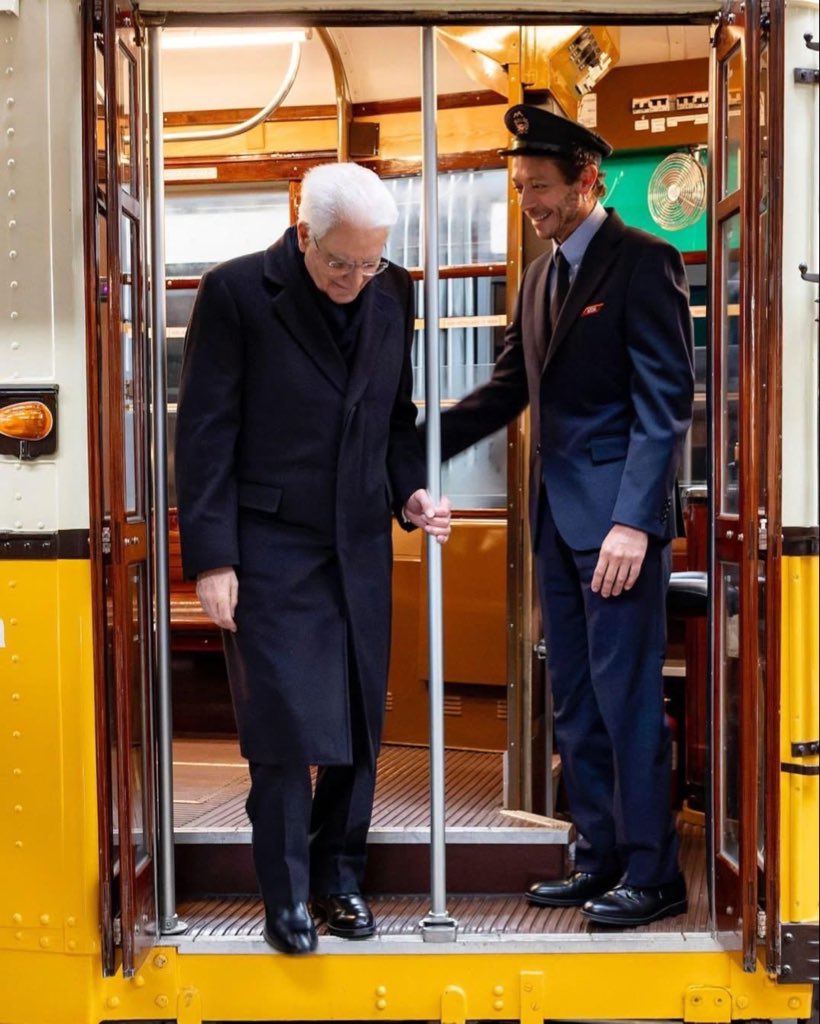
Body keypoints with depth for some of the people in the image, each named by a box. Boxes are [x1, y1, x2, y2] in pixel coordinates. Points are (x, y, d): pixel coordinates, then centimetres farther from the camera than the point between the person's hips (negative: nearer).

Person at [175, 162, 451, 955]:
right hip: (271, 547, -5)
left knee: (358, 725, 9)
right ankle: (286, 899, 10)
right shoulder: (235, 293, -9)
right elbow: (205, 435, -9)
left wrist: (410, 490, -2)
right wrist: (211, 558, -12)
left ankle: (338, 880, 25)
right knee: (286, 727, -4)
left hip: (361, 543, 5)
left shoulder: (392, 294, 5)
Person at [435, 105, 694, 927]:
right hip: (556, 519, 8)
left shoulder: (644, 263, -9)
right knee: (573, 701, 12)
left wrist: (634, 522, -22)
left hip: (617, 518, -8)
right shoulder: (539, 277, 15)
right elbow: (507, 391, 17)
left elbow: (665, 404, -14)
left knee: (625, 696, -4)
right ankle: (599, 858, 22)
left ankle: (652, 874, 7)